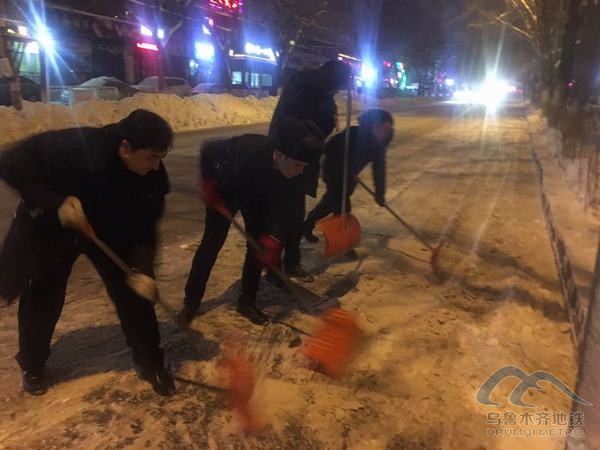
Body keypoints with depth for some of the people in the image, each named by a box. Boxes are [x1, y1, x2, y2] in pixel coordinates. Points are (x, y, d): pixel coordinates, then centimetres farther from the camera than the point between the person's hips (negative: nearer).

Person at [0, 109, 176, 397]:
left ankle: (151, 363, 16)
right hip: (50, 227, -2)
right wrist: (55, 203, -37)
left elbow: (144, 226, -17)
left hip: (111, 229, 3)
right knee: (42, 298, 8)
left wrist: (142, 268, -32)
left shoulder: (152, 176, -25)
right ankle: (32, 366, 35)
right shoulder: (69, 147, -38)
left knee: (133, 291, -2)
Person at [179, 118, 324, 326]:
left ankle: (247, 302, 14)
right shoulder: (248, 150, -42)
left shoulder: (290, 171, -28)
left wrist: (272, 241, -34)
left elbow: (282, 210, -23)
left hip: (259, 195, 4)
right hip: (225, 189, -4)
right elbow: (208, 151, -24)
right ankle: (191, 301, 12)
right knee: (211, 243, -2)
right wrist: (208, 185, -21)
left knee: (259, 245, -1)